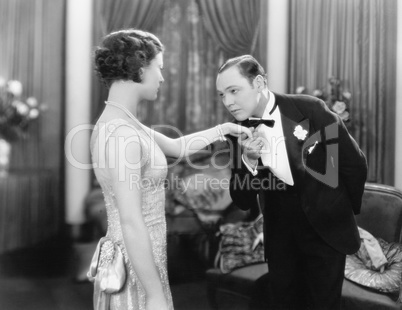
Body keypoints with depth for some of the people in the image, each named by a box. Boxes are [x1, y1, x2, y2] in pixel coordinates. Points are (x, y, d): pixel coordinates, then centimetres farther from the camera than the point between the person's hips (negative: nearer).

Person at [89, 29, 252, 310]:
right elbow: (131, 224, -27)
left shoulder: (119, 123, 6)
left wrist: (225, 128, 26)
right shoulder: (121, 136, -25)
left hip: (136, 263, 9)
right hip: (135, 273, -9)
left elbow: (177, 147, 21)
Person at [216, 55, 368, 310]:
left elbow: (355, 164, -6)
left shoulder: (310, 109, -18)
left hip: (325, 226, -3)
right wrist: (248, 160, -24)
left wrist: (346, 212, 7)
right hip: (279, 234, 3)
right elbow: (243, 202, -6)